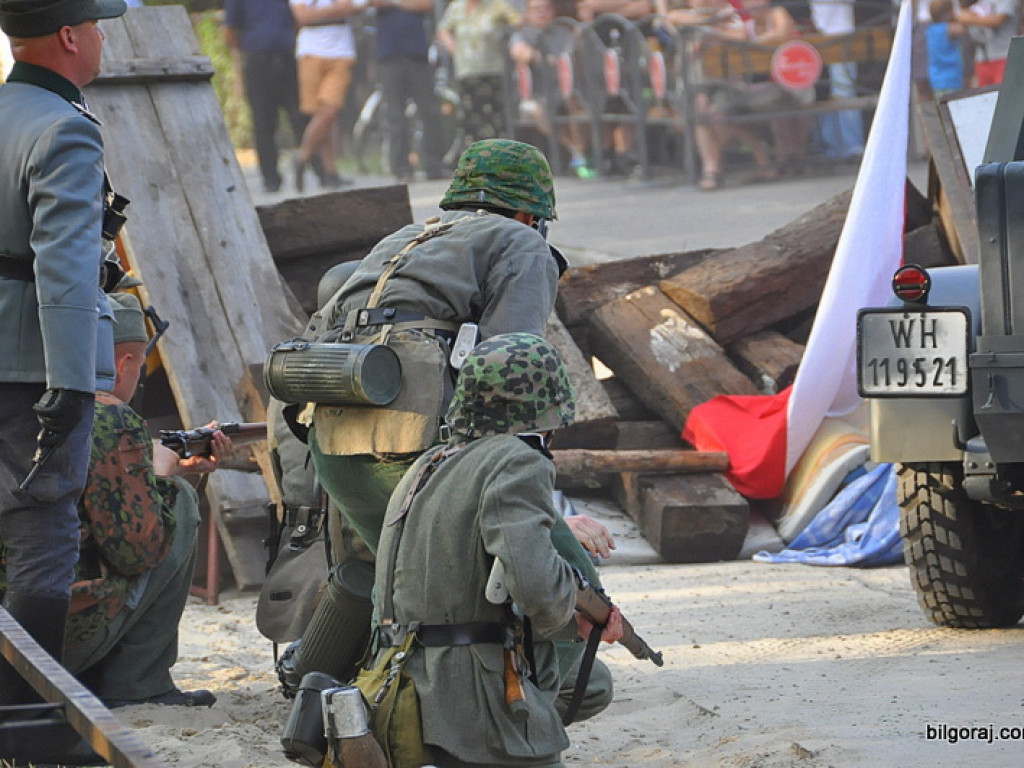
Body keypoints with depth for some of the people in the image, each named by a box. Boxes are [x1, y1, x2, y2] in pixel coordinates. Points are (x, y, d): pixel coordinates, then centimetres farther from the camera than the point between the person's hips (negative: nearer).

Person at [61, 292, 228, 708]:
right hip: (66, 635, -8)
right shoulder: (111, 421, -11)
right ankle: (135, 683, 11)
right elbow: (136, 550, -10)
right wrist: (162, 477, 7)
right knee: (179, 503, 10)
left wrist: (178, 467, 27)